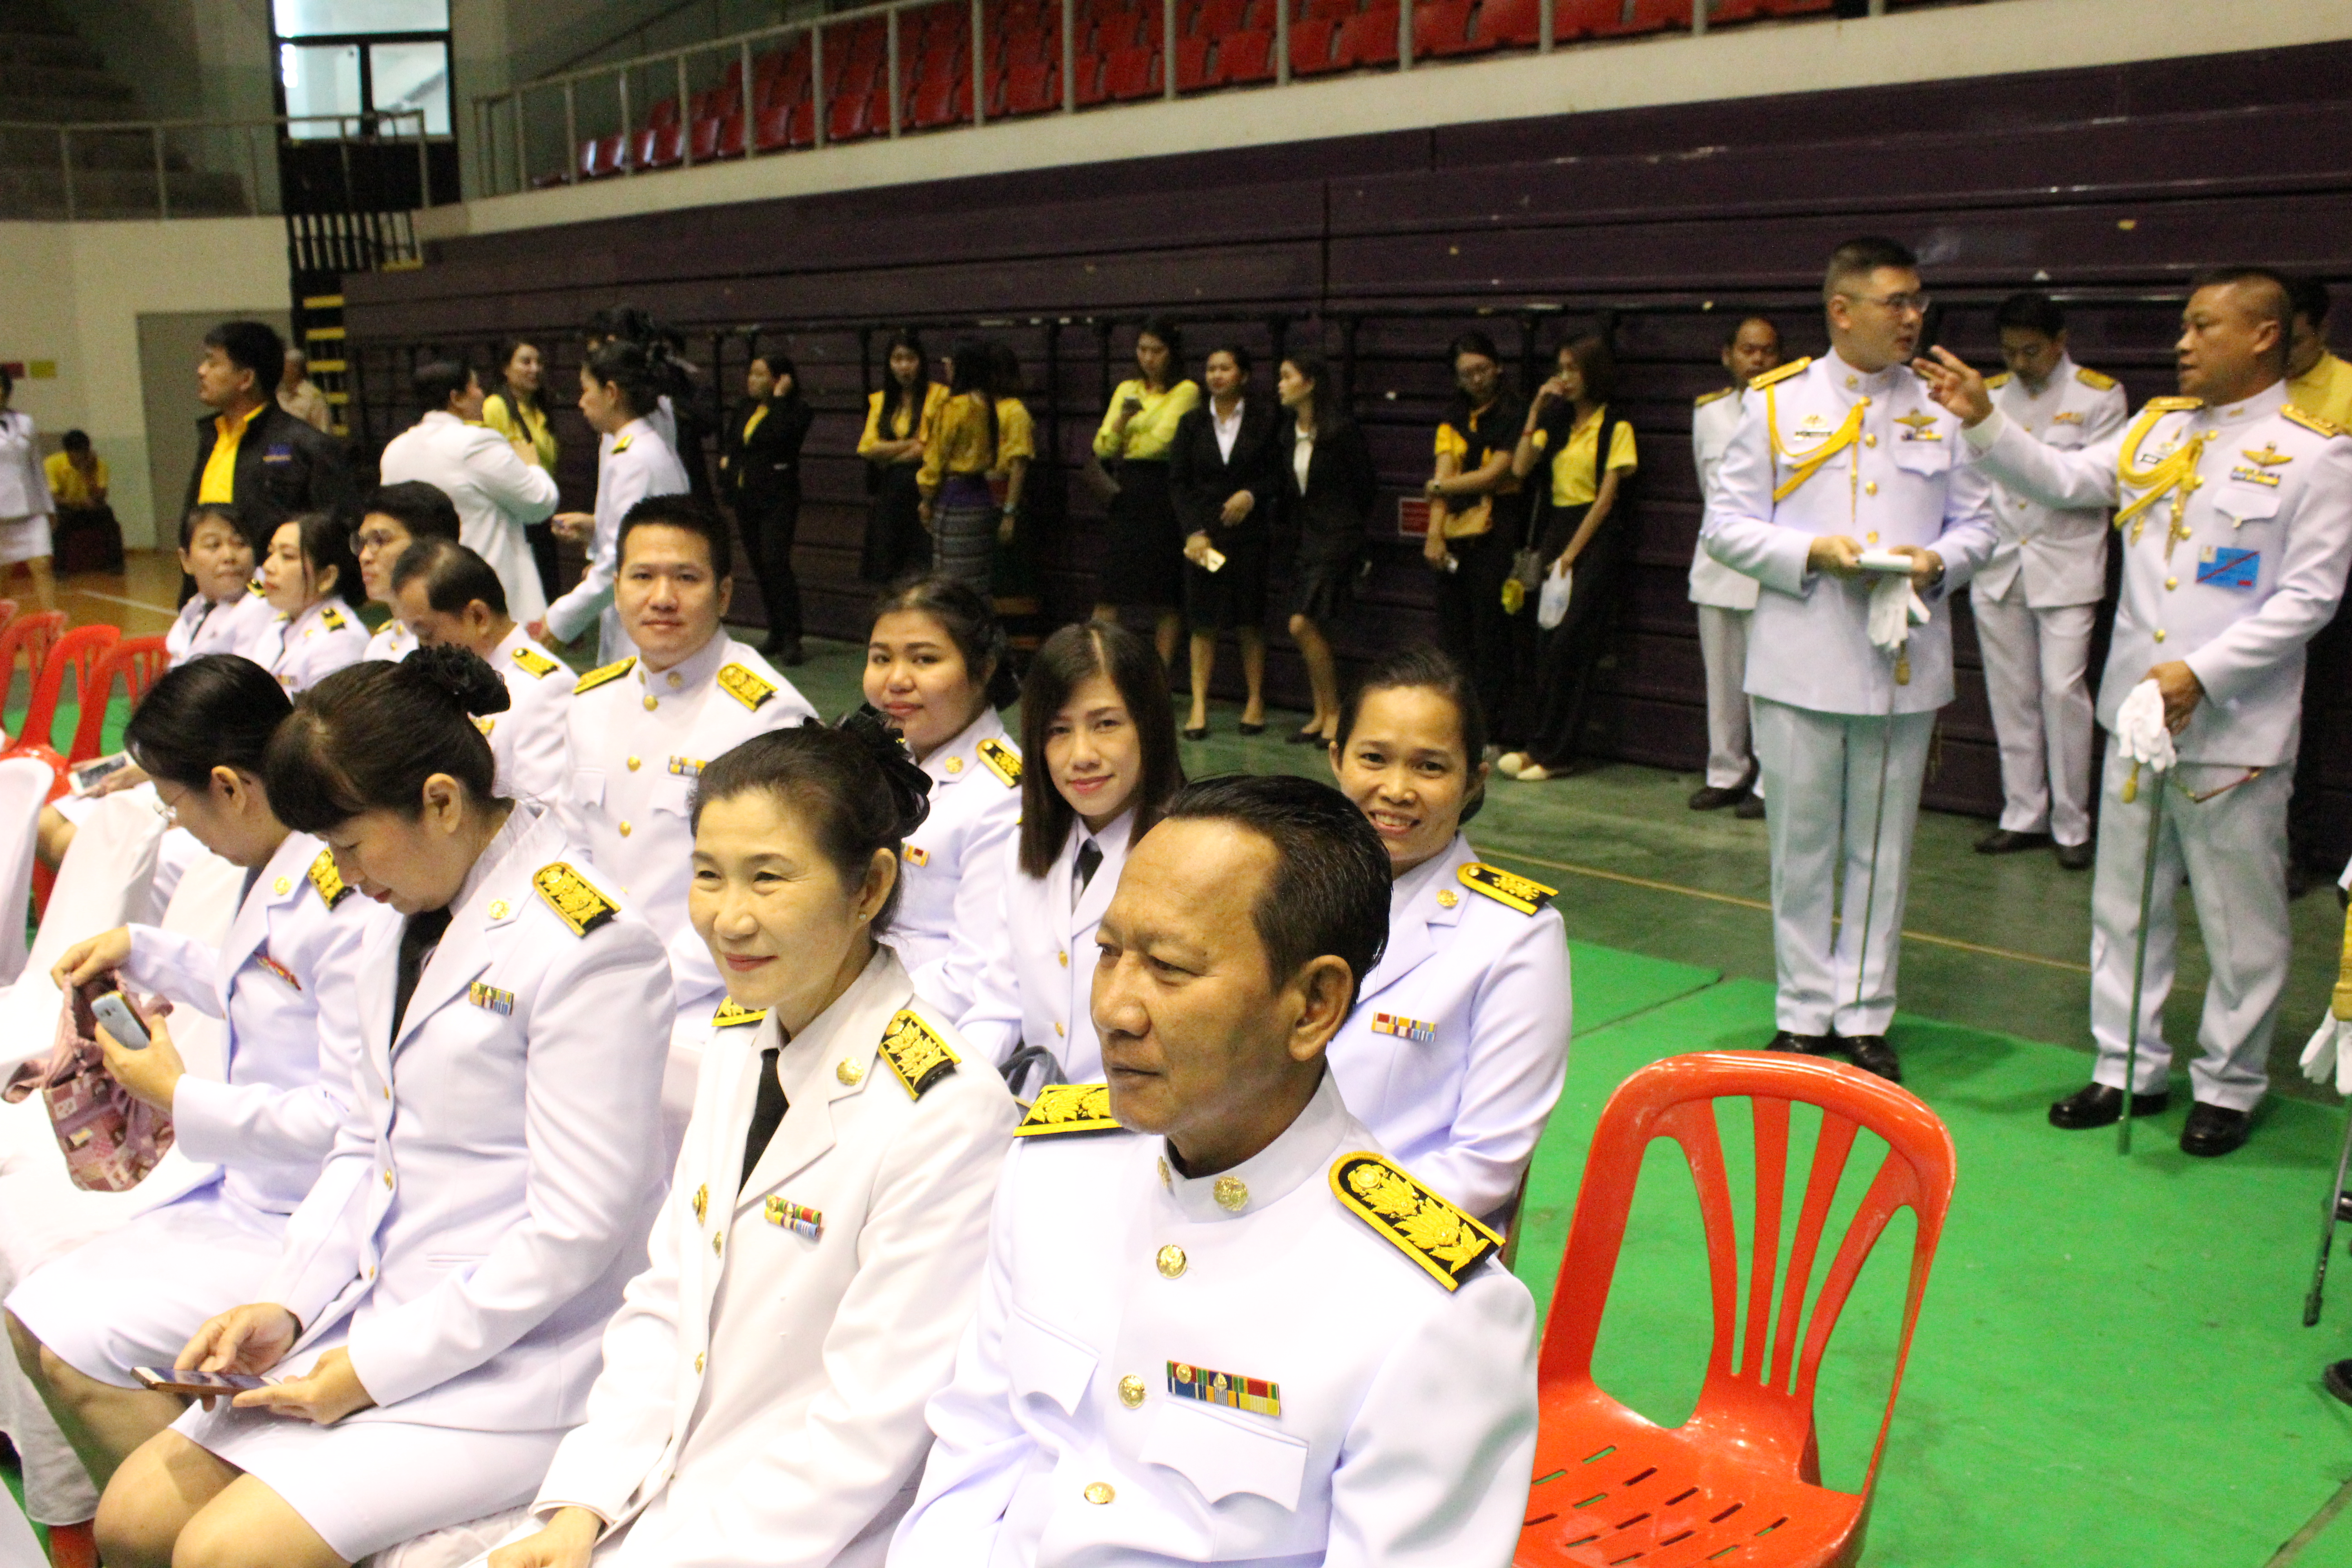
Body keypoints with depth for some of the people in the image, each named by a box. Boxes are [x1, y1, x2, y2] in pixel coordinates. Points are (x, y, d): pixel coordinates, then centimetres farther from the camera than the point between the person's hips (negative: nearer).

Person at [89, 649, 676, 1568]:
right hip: (376, 1320, 9)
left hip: (515, 1365, -8)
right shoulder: (405, 924, 9)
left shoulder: (586, 945, -20)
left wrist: (380, 1365, -14)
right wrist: (287, 1304, 1)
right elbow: (365, 1145, 15)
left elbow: (575, 1227, -20)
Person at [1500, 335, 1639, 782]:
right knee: (1547, 643, 1)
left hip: (1597, 536, -6)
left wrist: (1571, 554, -12)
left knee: (1569, 645, -10)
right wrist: (1535, 413, 0)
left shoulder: (1616, 428, -3)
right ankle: (1539, 746, 3)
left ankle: (1554, 753, -6)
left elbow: (1606, 498, -8)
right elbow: (1520, 468, 3)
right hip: (1556, 530, 6)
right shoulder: (1556, 423, 16)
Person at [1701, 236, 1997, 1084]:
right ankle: (1804, 1012, 21)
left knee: (1883, 848, 9)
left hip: (1905, 664, 2)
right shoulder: (1778, 401, 1)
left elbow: (1976, 522, 11)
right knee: (1802, 846, 7)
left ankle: (1865, 1015, 21)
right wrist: (1814, 553, -15)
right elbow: (1726, 523, -1)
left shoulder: (1940, 404, 7)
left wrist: (1940, 562, -11)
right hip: (1800, 663, -2)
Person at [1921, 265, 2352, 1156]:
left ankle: (2229, 1086, 22)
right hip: (2136, 712, 6)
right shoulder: (2158, 428, 10)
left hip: (2236, 728, -5)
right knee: (2124, 903, 13)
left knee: (2240, 919, 6)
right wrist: (1983, 421, -9)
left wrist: (2203, 673, -19)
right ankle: (2132, 1069, 26)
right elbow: (2063, 481, 4)